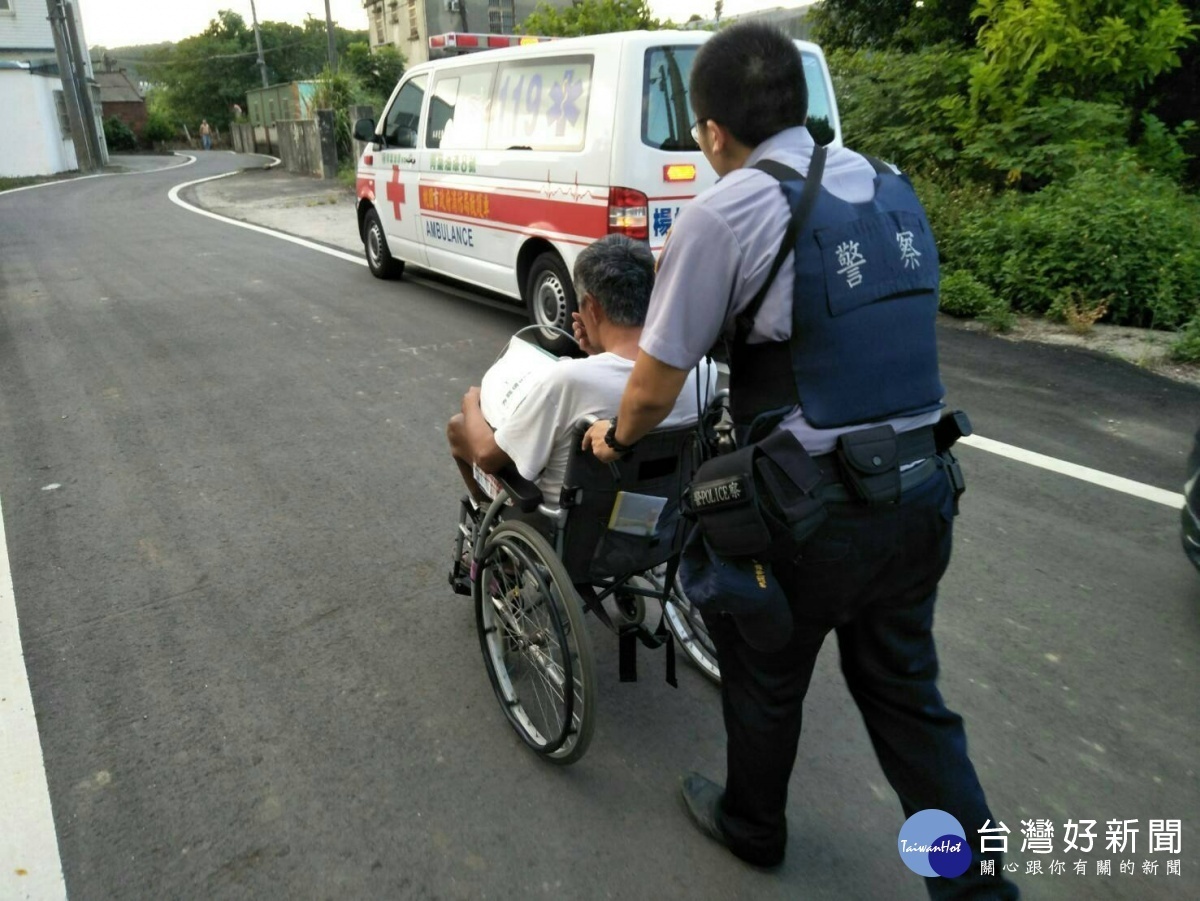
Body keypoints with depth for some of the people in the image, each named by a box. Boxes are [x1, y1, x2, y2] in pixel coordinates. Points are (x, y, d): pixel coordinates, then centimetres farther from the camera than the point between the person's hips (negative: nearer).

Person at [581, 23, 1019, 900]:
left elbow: (654, 388, -9)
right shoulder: (893, 188, 7)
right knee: (906, 693, 23)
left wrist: (613, 438, 12)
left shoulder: (724, 214, -14)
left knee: (764, 680, 21)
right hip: (922, 493, 6)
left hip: (811, 513, -6)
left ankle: (752, 825, 46)